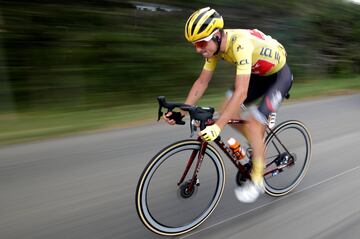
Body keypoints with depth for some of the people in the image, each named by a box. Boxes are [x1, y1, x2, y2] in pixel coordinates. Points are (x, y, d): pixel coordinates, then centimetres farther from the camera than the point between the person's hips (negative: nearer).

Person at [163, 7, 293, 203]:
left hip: (279, 75, -7)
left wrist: (217, 127, -50)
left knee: (253, 124, -18)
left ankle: (257, 181, 0)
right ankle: (258, 143, 15)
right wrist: (181, 112, -17)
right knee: (229, 110, -8)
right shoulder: (215, 46, -13)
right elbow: (202, 82, -10)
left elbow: (241, 93, -45)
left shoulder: (240, 44, -37)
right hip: (259, 73, 7)